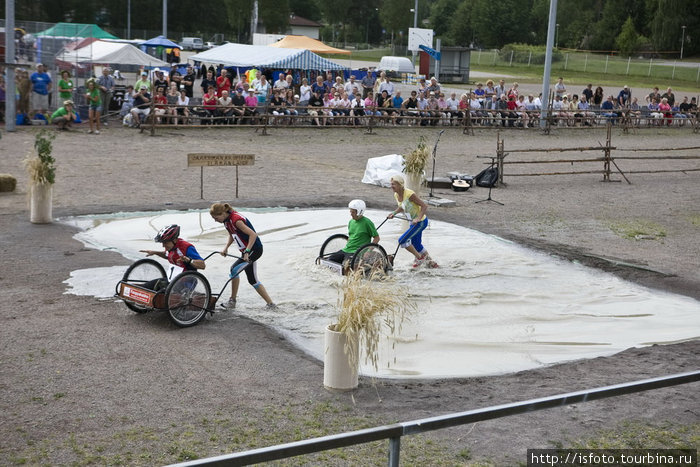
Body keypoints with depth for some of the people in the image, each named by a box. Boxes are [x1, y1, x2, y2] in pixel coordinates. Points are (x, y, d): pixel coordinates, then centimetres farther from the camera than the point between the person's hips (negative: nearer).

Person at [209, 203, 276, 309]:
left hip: (254, 249, -10)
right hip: (247, 251, 10)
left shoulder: (236, 220, -24)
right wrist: (226, 248, 8)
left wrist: (247, 252, -33)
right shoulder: (227, 220, 4)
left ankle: (232, 301, -7)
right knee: (253, 280, 11)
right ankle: (271, 304, 16)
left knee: (234, 270, -19)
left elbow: (253, 234, -29)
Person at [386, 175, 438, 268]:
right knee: (416, 244, 20)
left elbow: (424, 206, -24)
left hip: (421, 221, -9)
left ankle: (419, 257, 4)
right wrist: (394, 213, 2)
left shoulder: (410, 194, -26)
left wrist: (418, 218, -36)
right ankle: (431, 262, 38)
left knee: (402, 240, -15)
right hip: (413, 222, 9)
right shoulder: (396, 195, -1)